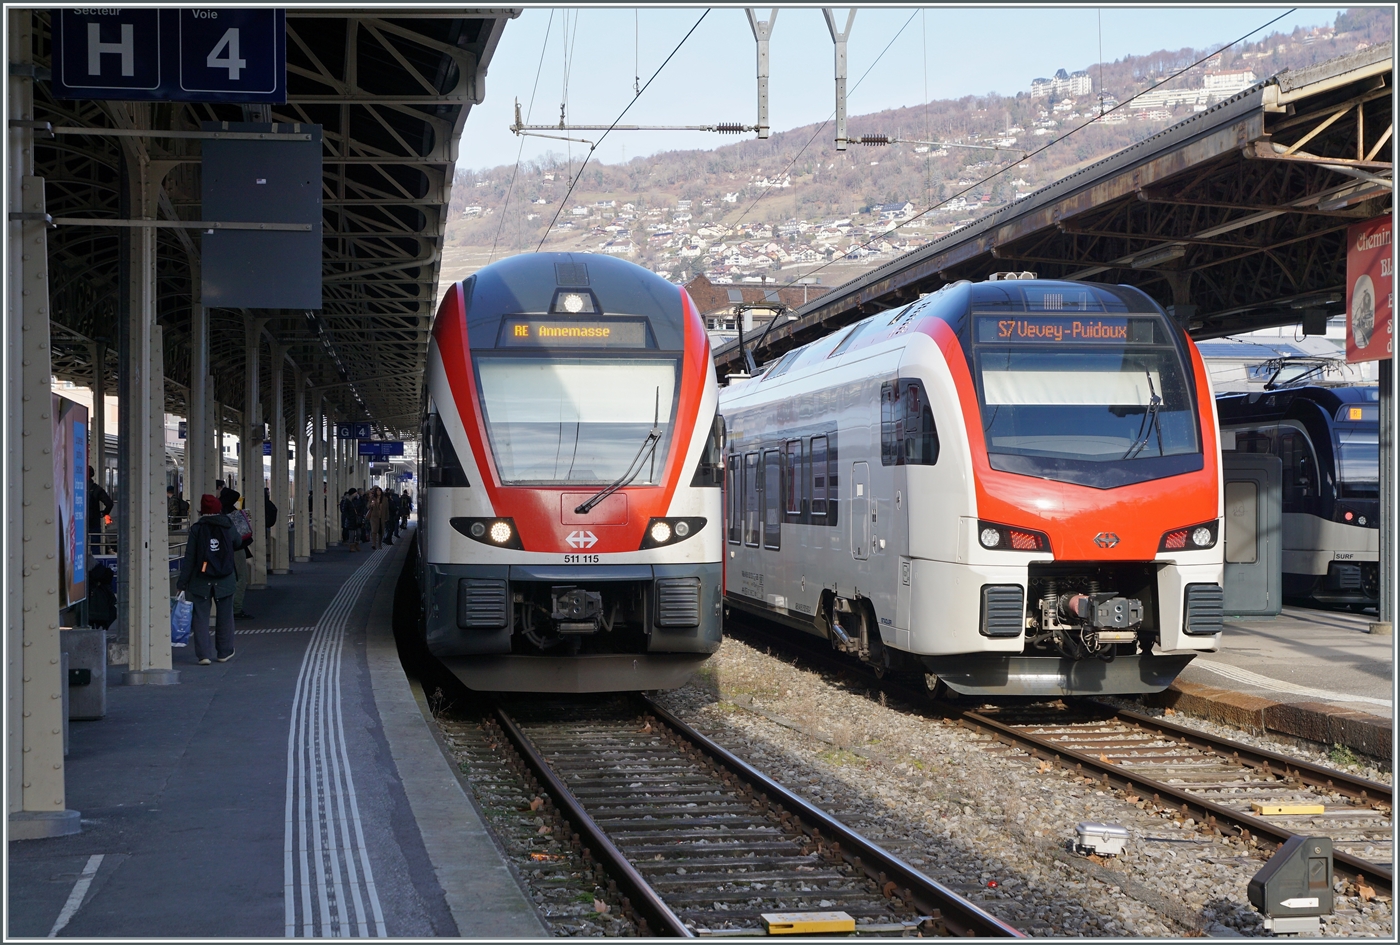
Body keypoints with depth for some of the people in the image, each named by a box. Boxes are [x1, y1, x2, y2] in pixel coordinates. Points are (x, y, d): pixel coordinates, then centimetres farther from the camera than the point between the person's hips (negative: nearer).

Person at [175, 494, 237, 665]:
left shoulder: (196, 529, -7)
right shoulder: (228, 527, -2)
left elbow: (189, 557, -7)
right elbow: (237, 542, 17)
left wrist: (182, 581, -2)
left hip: (201, 580, -2)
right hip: (225, 580, 2)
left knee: (201, 617, 3)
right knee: (224, 617, 14)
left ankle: (203, 654, -5)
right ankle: (224, 652, 21)